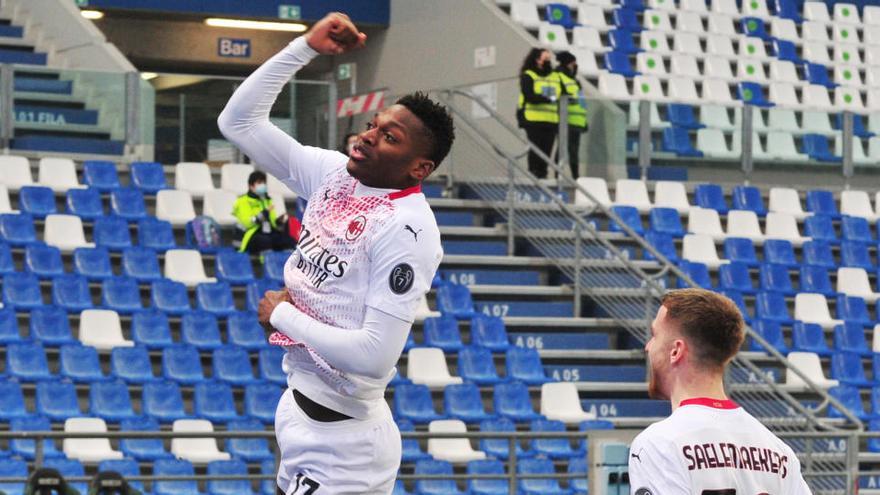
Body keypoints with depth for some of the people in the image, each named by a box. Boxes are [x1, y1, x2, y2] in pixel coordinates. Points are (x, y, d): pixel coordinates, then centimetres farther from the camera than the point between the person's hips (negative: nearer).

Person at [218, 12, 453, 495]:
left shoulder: (406, 230, -20)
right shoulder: (334, 174, 3)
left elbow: (374, 355, -26)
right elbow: (238, 120, 8)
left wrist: (281, 314, -13)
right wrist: (306, 47, -2)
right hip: (300, 406, 8)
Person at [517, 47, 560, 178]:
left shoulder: (555, 77, 19)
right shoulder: (528, 76, 1)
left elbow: (561, 97, 20)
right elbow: (529, 96, -14)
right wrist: (548, 99, -24)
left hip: (551, 120, 5)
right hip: (533, 119, -5)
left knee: (547, 149, 2)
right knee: (536, 148, -8)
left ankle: (542, 175, 6)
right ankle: (533, 174, -5)